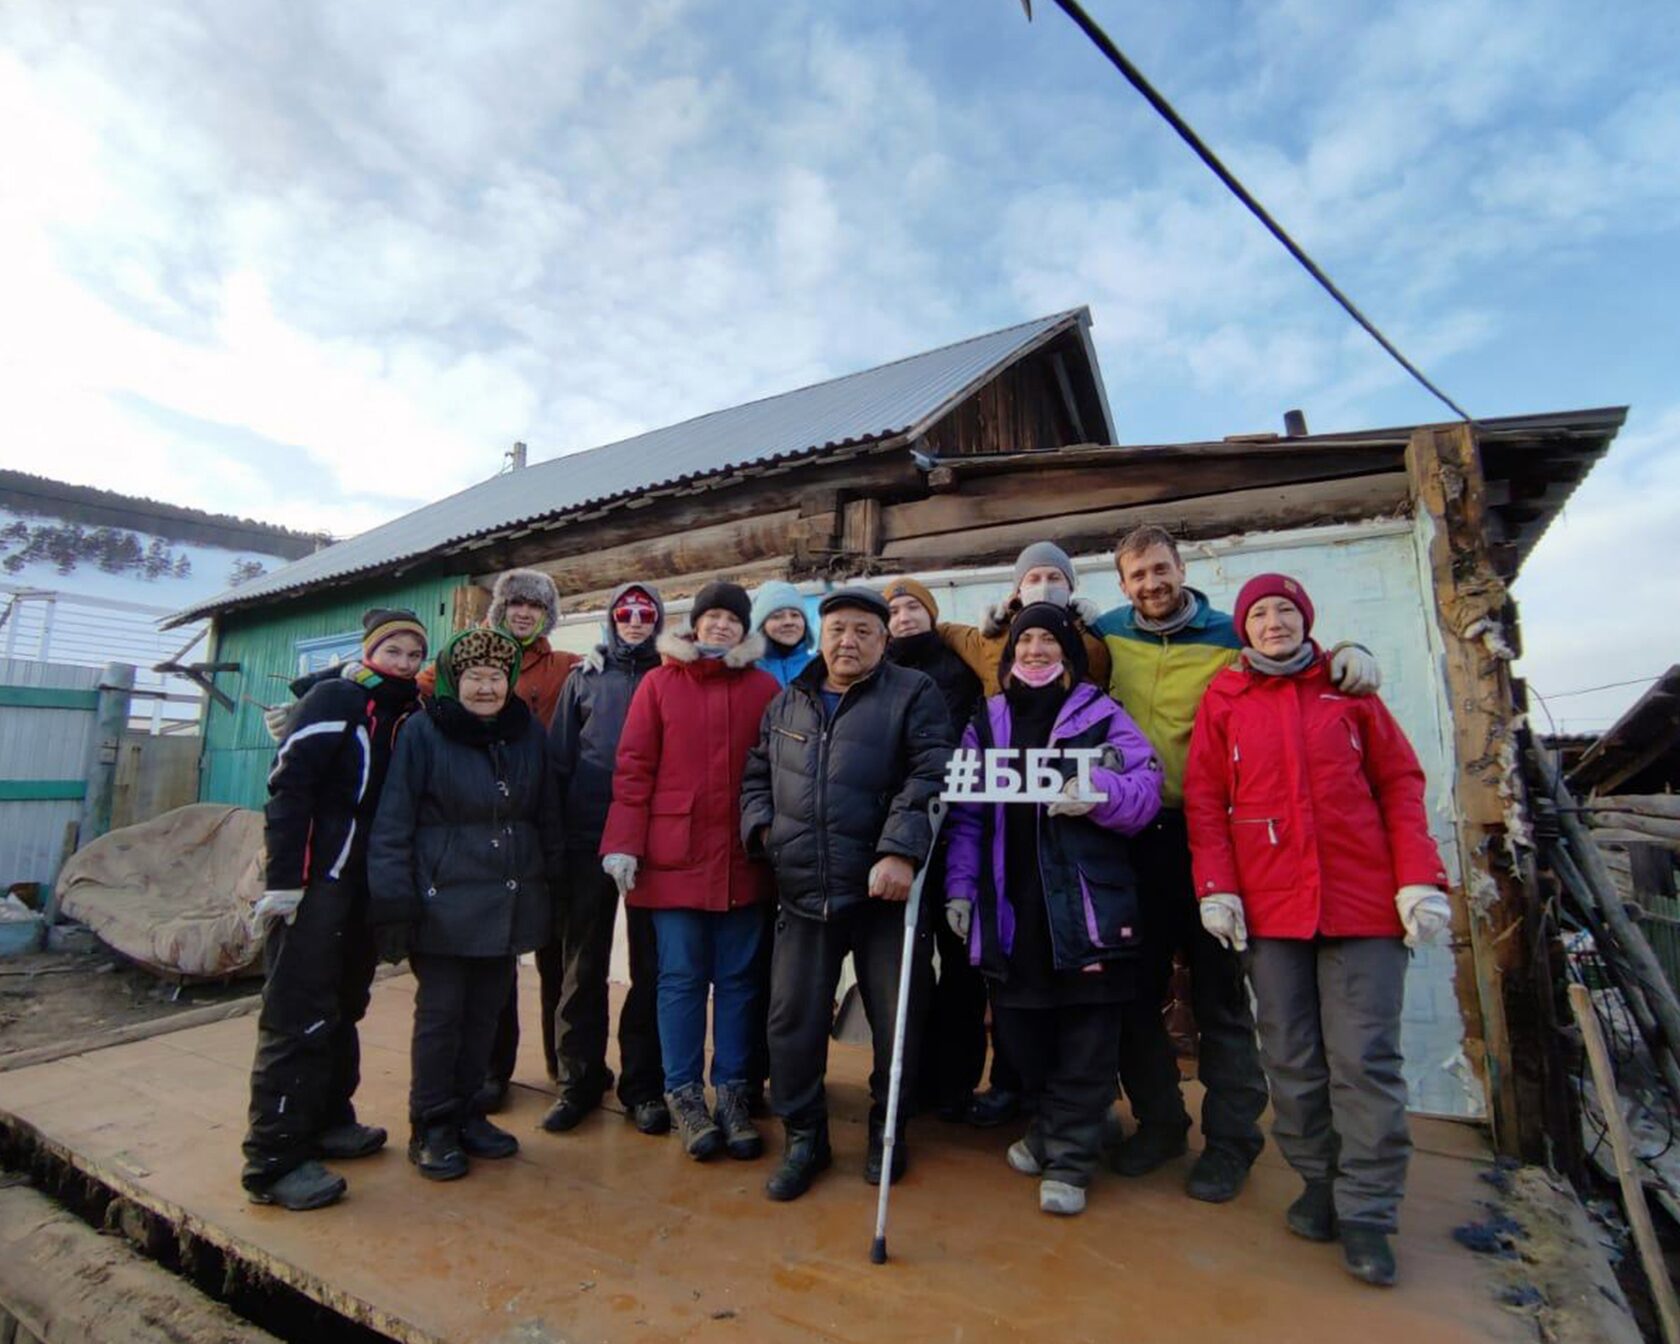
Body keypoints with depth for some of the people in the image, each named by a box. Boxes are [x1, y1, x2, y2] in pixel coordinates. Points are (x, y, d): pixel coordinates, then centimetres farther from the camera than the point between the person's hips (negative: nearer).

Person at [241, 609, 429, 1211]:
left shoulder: (407, 715, 11)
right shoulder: (333, 698, -8)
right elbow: (288, 787, -15)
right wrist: (282, 879, -19)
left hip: (366, 884, 7)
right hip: (314, 882, -7)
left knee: (343, 1007, 17)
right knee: (300, 1015, -4)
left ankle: (327, 1120, 31)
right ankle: (274, 1159, 7)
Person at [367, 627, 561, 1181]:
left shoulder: (529, 733, 6)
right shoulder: (423, 731, -7)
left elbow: (547, 816, 11)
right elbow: (393, 822, -7)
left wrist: (547, 880, 10)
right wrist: (393, 900, -11)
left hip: (510, 901, 4)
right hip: (444, 900, -4)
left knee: (486, 1013, 14)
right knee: (440, 1014, 4)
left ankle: (466, 1112, 31)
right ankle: (430, 1127, 22)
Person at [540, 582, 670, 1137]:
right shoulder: (585, 678, 10)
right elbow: (558, 756, 7)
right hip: (587, 836, 1)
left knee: (650, 963, 7)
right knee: (582, 962, 9)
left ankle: (644, 1084, 20)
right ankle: (578, 1079, 24)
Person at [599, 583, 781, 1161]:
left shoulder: (765, 688, 6)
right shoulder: (659, 683, 3)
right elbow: (634, 766, -1)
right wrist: (623, 843, -6)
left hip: (743, 858, 2)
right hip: (675, 856, -1)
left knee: (738, 978, 10)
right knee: (681, 978, 8)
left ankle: (731, 1092, 26)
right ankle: (684, 1093, 25)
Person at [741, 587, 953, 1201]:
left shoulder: (913, 694, -1)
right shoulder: (787, 703, 14)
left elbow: (929, 777, -13)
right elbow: (756, 775, 20)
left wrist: (900, 850, -23)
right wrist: (761, 823, 2)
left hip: (884, 889, -3)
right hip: (803, 893, 3)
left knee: (896, 1017, 9)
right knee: (792, 1019, 8)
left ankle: (888, 1129, 34)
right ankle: (803, 1136, 30)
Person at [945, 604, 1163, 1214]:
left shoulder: (1101, 715, 3)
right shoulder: (985, 723, 11)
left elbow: (1146, 790, -4)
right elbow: (967, 816, 9)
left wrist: (1100, 792, -24)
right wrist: (959, 887, 3)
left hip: (1086, 904, -2)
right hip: (1011, 904, 3)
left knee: (1084, 1038, 5)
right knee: (1019, 1025, 12)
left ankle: (1069, 1159, 22)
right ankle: (1049, 1127, 37)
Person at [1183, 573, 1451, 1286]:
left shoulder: (1349, 689, 8)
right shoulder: (1223, 700, 6)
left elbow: (1400, 784, 6)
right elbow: (1203, 799, 3)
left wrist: (1420, 879, -4)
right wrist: (1215, 888, -5)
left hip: (1364, 902, 0)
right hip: (1270, 906, 0)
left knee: (1365, 1060, 2)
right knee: (1293, 1062, 9)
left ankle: (1366, 1213, 15)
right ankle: (1319, 1185, 26)